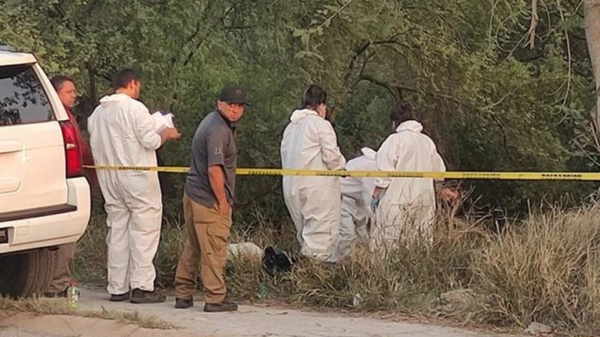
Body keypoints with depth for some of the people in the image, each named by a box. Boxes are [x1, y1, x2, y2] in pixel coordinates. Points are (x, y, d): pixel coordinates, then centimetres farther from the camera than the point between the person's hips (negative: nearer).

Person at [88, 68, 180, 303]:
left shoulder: (97, 113, 11)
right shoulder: (135, 108, -11)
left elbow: (96, 146, 13)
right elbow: (150, 141, -15)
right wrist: (166, 134, 4)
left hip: (110, 181, 7)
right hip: (137, 178, -7)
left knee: (117, 231, 10)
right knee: (143, 231, -3)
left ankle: (117, 287, 10)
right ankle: (141, 287, -7)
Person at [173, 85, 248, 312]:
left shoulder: (215, 122, 16)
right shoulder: (218, 130, -17)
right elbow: (214, 169, -23)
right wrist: (222, 201, -15)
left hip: (193, 195, 10)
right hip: (210, 200, -10)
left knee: (192, 248, 15)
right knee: (214, 251, -3)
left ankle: (183, 295, 20)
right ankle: (215, 300, 2)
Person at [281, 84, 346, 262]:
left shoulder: (290, 127, 13)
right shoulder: (321, 124, -8)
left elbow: (285, 155, 12)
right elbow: (332, 156, -13)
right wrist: (341, 165, 8)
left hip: (292, 187, 7)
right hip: (318, 187, -7)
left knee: (305, 233, 14)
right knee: (320, 234, -6)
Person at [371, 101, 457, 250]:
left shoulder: (395, 140, -8)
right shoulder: (427, 141, 10)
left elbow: (385, 172, -11)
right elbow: (438, 170, 21)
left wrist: (376, 194, 0)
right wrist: (443, 189, 38)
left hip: (398, 201, -6)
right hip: (424, 202, 6)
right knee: (420, 243, 8)